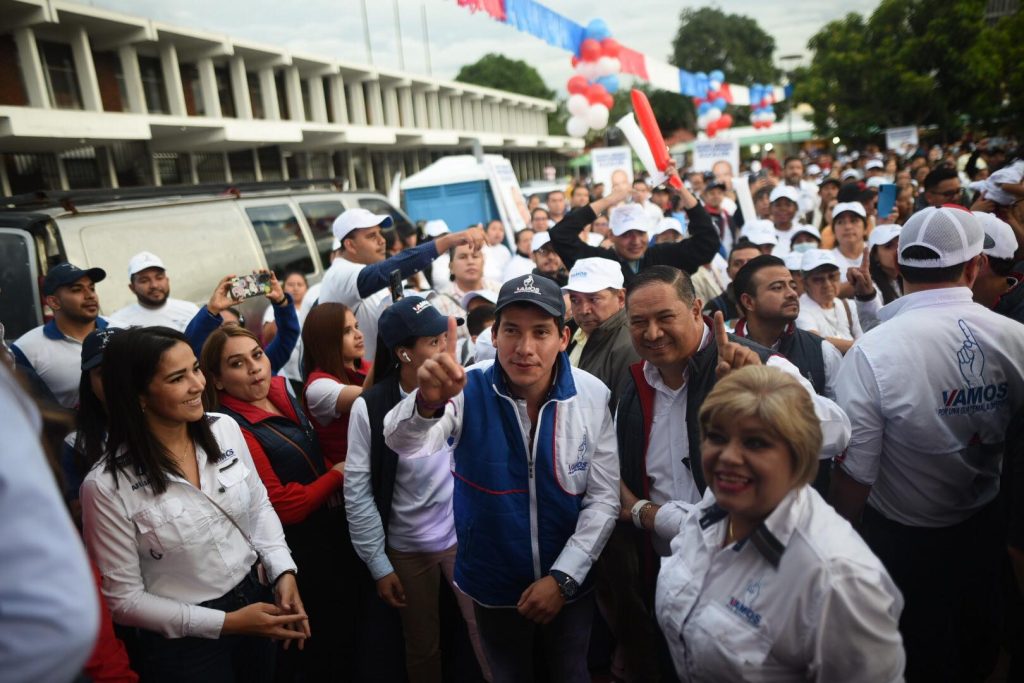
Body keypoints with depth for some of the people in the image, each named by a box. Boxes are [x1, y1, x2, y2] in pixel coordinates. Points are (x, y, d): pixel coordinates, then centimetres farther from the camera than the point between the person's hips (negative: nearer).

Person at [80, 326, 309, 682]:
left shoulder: (225, 428, -8)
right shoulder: (107, 486, -21)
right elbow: (123, 598, -14)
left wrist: (282, 571, -10)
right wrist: (226, 622, -16)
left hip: (254, 598, 5)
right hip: (183, 643, -5)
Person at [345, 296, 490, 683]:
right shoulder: (370, 407, -15)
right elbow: (357, 492, -9)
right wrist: (378, 564, -6)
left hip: (465, 536, 0)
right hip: (406, 549, 0)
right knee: (422, 648, 20)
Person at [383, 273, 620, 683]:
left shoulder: (592, 395, -14)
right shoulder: (468, 390, -19)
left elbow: (604, 497, -9)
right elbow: (403, 444, -35)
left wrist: (563, 576, -14)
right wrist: (427, 403, -56)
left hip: (569, 582, 1)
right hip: (493, 587, 0)